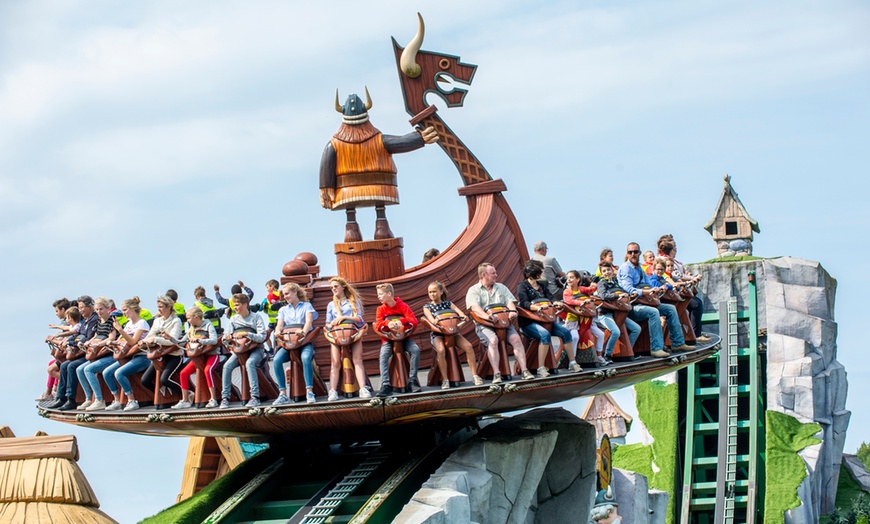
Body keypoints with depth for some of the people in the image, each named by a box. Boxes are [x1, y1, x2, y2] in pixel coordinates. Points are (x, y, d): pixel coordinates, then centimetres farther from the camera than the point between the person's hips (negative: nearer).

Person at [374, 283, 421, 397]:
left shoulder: (402, 306, -2)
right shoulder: (381, 309, 3)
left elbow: (414, 321, -12)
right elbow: (378, 325, -9)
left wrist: (401, 321, -32)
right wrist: (387, 323, -31)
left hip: (404, 337, 0)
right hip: (388, 338, 0)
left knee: (415, 350, -30)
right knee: (383, 355, -31)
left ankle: (412, 381, -20)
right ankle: (385, 385, -35)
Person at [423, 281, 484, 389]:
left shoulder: (448, 304, 14)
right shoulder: (427, 307, 8)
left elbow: (458, 311, -3)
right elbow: (431, 319, -12)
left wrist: (463, 316, -28)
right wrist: (435, 321, -37)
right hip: (437, 334, -2)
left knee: (468, 346, -22)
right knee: (441, 350, -35)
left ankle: (474, 375, -12)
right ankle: (445, 380, -26)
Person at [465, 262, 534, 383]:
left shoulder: (501, 288, 22)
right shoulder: (473, 290, 5)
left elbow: (510, 301, 11)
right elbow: (475, 307, -12)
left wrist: (512, 311, -14)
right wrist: (487, 317, -30)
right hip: (484, 325, -4)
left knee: (515, 338, -23)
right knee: (493, 340, -34)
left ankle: (524, 370, -24)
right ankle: (496, 374, -35)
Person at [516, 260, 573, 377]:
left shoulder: (542, 285, 18)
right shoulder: (522, 286, -2)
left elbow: (550, 297, 8)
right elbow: (524, 303, -16)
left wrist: (556, 302, -17)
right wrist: (537, 307, -35)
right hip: (528, 322, -7)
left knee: (565, 332, -12)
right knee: (545, 334, -35)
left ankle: (572, 363, -2)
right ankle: (541, 369, -34)